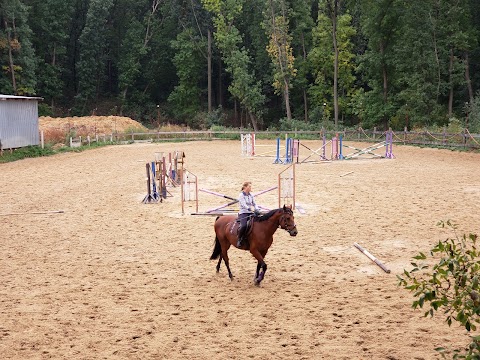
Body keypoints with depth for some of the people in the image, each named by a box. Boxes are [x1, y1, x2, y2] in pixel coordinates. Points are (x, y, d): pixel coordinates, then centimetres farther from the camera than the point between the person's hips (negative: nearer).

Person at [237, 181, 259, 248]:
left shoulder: (251, 195, 14)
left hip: (251, 213, 6)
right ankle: (239, 239, -11)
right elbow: (244, 205, -16)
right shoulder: (241, 195, -5)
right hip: (243, 213, -6)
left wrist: (257, 210, -9)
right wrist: (250, 208, -31)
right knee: (244, 226, -30)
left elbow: (254, 204, 10)